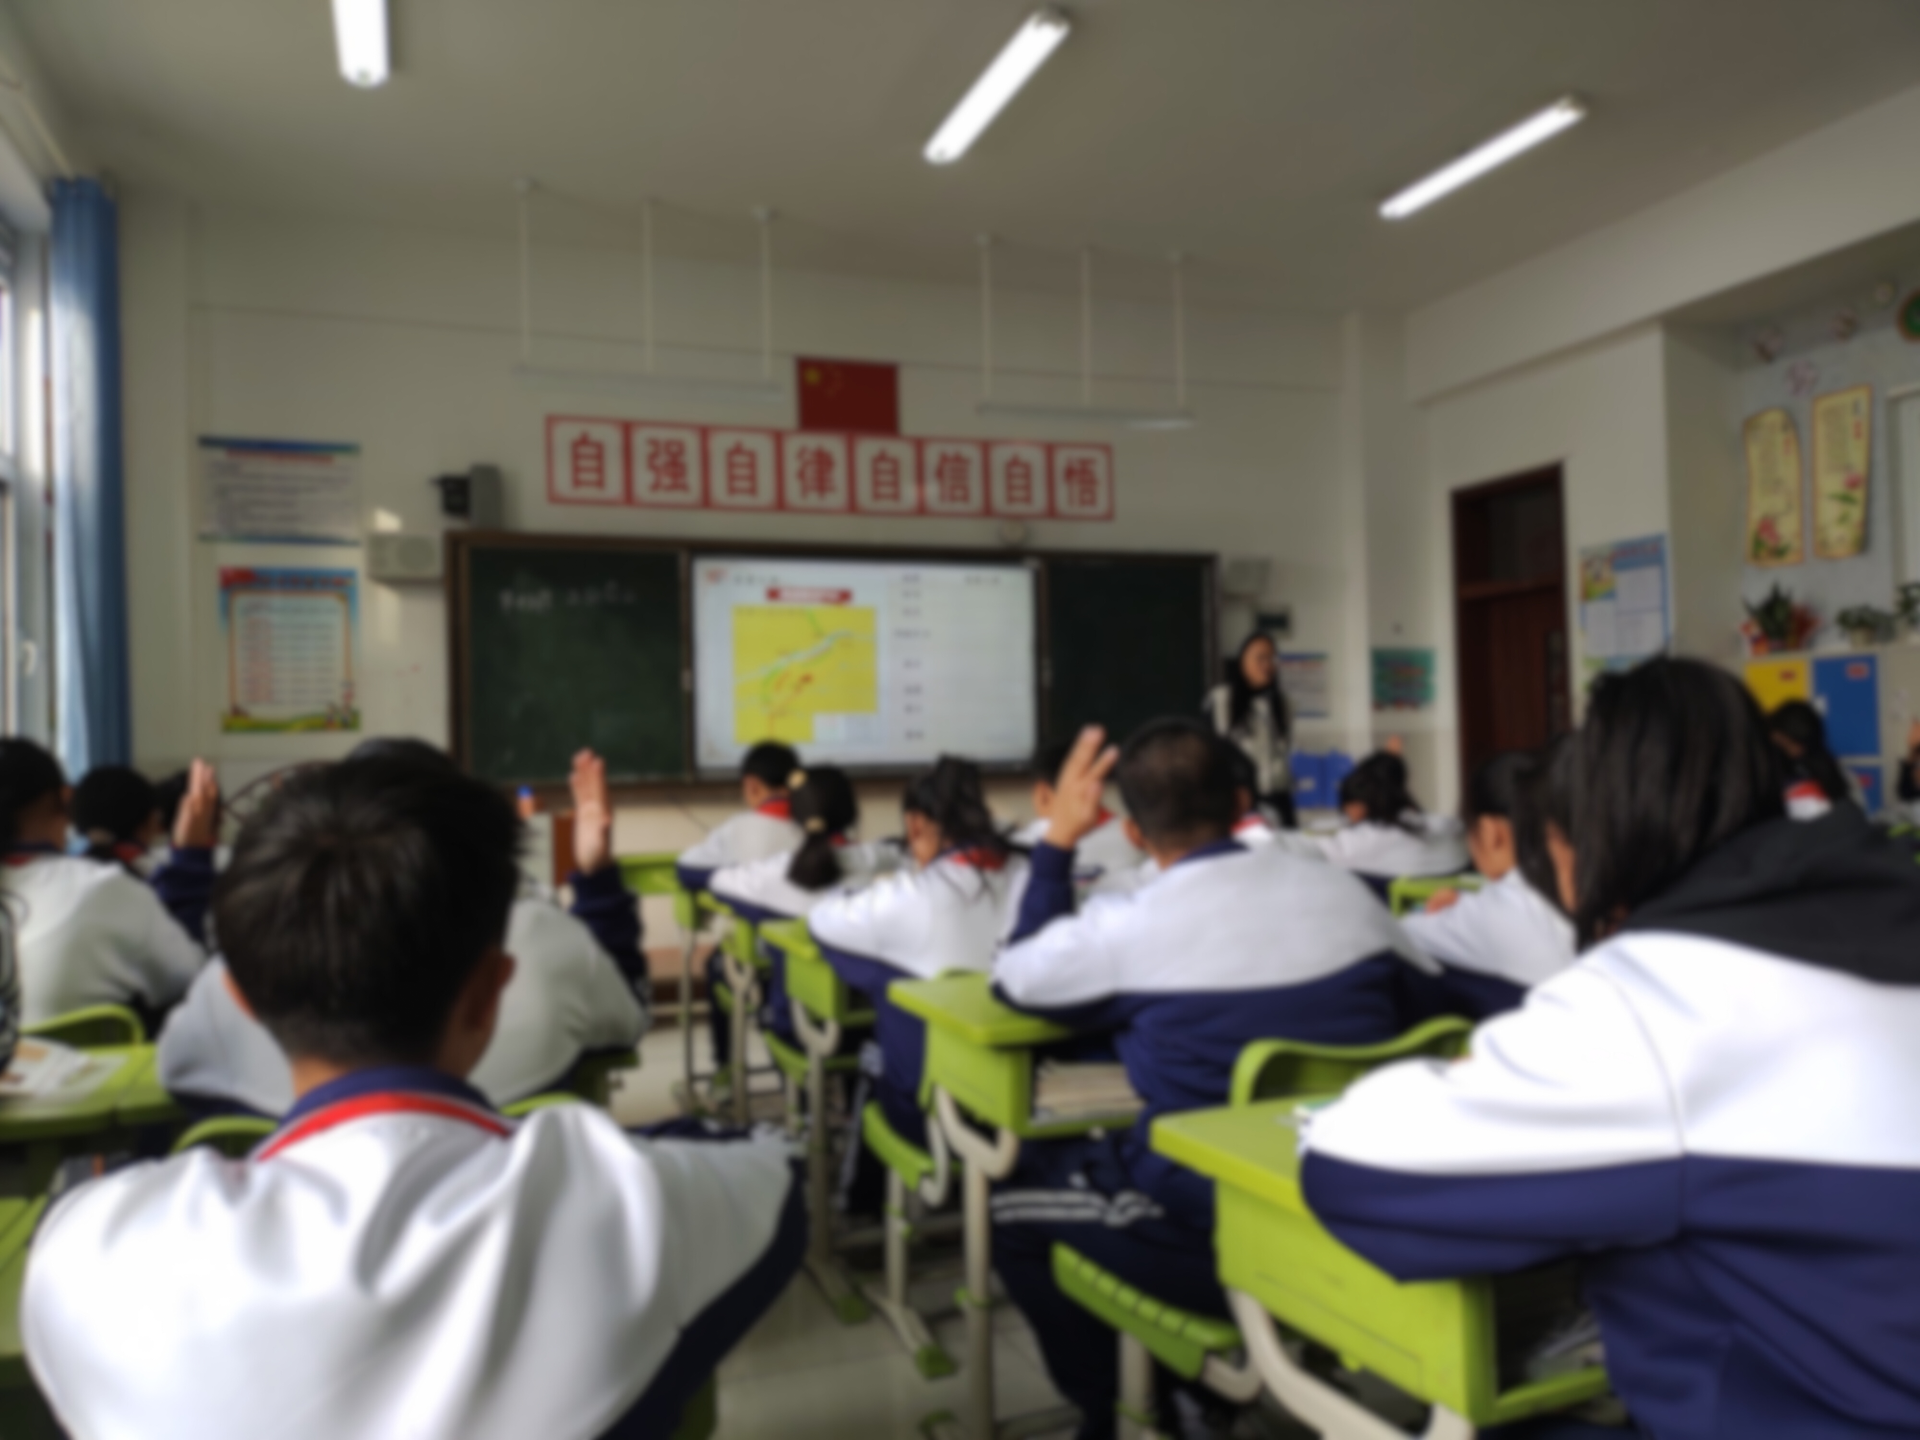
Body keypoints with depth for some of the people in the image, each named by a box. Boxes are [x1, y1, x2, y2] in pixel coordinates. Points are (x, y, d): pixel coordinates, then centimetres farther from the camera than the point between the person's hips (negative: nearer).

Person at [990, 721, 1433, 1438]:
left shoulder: (1126, 927, -15)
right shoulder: (1344, 890, -3)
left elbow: (1012, 979, 2)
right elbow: (1404, 990, 12)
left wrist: (1057, 841, 6)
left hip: (1223, 1242, -5)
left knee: (1012, 1191, 19)